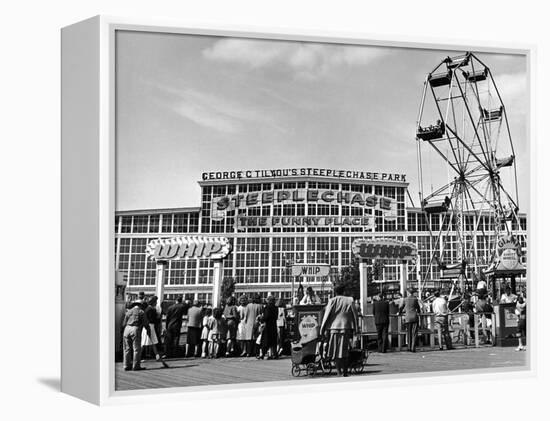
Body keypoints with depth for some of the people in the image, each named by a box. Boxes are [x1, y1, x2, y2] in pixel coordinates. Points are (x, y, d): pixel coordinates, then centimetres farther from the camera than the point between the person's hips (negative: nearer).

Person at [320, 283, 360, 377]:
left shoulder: (332, 301, -2)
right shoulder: (349, 301, 3)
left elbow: (327, 315, -3)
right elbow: (354, 315, 5)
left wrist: (323, 329, 2)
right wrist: (356, 329, 10)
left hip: (334, 327, -1)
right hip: (346, 327, 1)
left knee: (335, 349, 6)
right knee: (345, 350, 6)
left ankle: (339, 369, -4)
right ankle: (345, 371, 7)